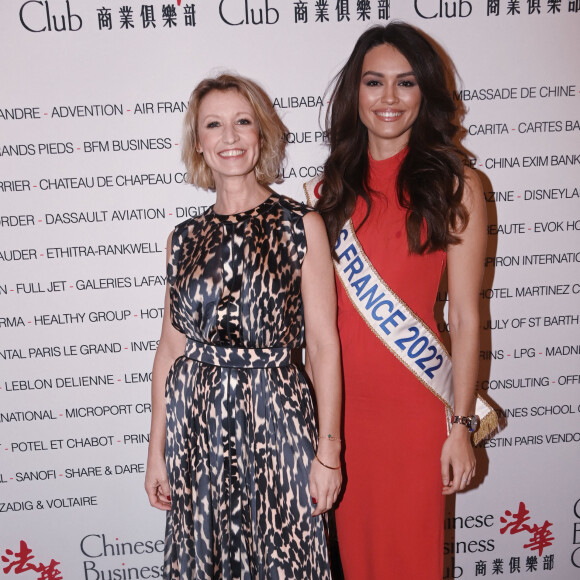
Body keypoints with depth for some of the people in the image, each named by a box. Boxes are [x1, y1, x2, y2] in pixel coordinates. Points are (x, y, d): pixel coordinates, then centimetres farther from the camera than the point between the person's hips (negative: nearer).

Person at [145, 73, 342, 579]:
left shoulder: (301, 226, -4)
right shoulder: (185, 238, 5)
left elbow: (323, 345, -5)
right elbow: (171, 349, 7)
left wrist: (328, 450, -6)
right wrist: (156, 452, 8)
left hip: (273, 416, -3)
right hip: (194, 424, 3)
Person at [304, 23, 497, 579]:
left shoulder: (455, 186, -3)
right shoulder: (331, 188, 6)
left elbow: (465, 316, -4)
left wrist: (461, 426, -6)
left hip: (414, 404, -2)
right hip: (338, 400, 3)